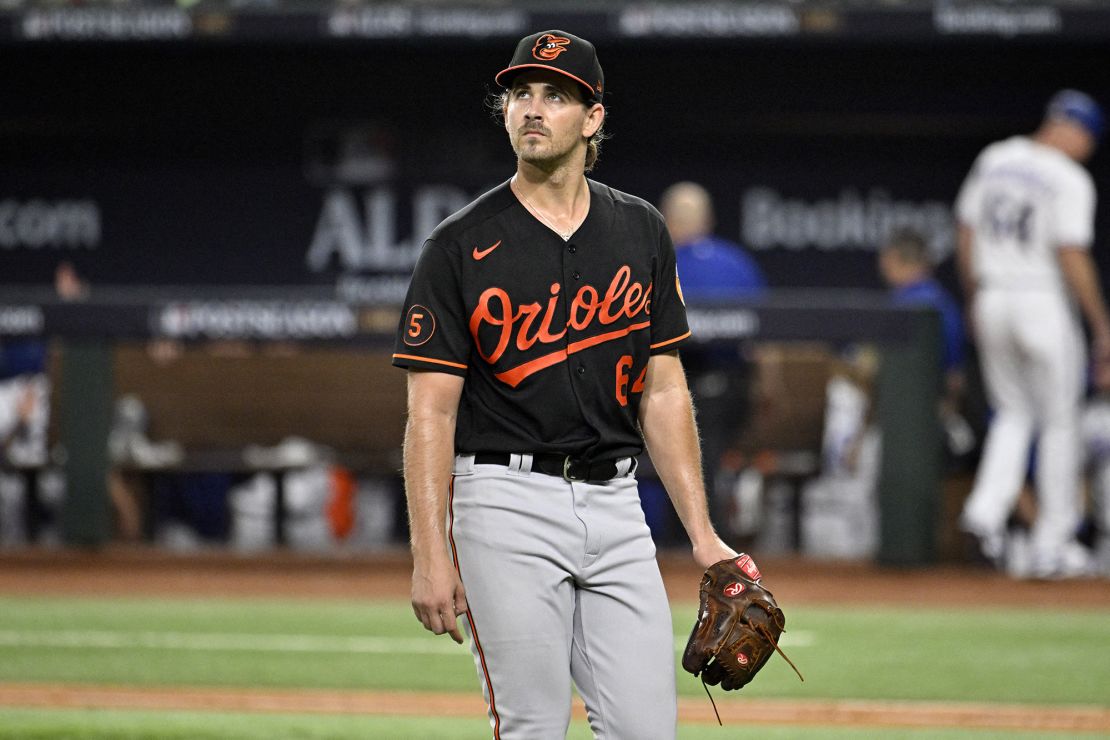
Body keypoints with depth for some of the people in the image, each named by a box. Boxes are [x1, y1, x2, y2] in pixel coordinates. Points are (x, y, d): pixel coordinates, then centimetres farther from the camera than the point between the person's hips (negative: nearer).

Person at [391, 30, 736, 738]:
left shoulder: (640, 233, 10)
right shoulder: (461, 247, -2)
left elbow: (663, 392, 13)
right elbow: (431, 413, -5)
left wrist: (702, 534, 6)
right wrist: (431, 557, -13)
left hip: (615, 501, 4)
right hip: (507, 502, -4)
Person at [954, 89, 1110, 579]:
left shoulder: (993, 159, 7)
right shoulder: (1070, 180, -12)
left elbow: (965, 239, 11)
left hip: (993, 298, 6)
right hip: (1044, 301, -6)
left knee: (1013, 413, 18)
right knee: (1059, 423, 6)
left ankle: (987, 507, -6)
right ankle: (1052, 547, 8)